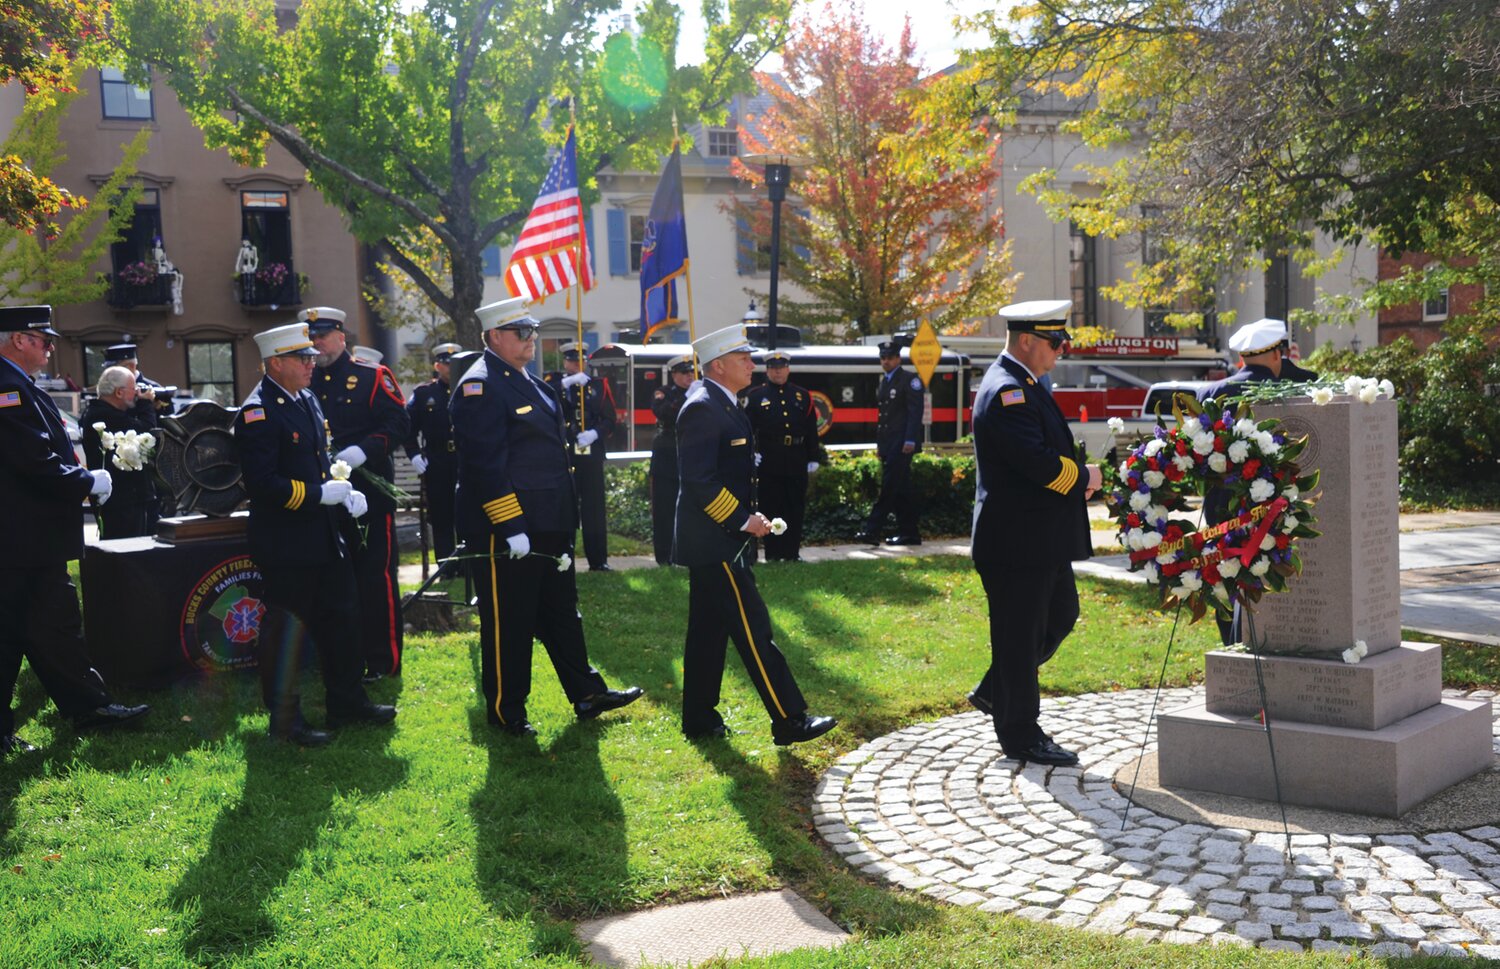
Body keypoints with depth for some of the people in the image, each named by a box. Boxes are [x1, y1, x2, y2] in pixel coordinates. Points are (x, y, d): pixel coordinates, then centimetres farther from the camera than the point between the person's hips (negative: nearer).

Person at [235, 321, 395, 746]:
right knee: (285, 630, 2)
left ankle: (347, 702, 30)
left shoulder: (307, 399, 11)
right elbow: (262, 484, -23)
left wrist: (344, 494, 5)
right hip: (286, 543, -9)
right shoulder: (257, 413, -17)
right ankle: (284, 721, 13)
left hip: (325, 535, 9)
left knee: (339, 620, 16)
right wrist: (320, 494, -21)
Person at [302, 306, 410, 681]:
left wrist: (363, 450, -22)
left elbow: (397, 424, -9)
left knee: (376, 577, -1)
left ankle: (383, 660, 7)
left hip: (371, 492, -4)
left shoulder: (373, 377, -1)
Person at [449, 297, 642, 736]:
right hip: (507, 534, -10)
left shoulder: (527, 383, 16)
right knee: (508, 623, 2)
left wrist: (564, 523, 22)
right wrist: (509, 527, -25)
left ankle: (587, 694, 26)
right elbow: (486, 465, -22)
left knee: (562, 615, 17)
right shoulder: (481, 387, -15)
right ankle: (505, 711, 15)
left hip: (548, 528, 10)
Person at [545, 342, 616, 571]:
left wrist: (595, 433, -12)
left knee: (595, 508, 2)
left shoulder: (597, 385, 12)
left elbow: (610, 419, 7)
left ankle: (598, 560, 8)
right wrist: (566, 383, -26)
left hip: (591, 454, 2)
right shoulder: (554, 382, 7)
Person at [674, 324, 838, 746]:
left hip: (717, 541, 10)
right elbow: (698, 480, -24)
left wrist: (748, 515, 13)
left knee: (708, 631, 13)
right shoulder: (703, 408, -17)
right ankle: (789, 720, -4)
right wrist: (742, 520, -20)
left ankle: (699, 719, 21)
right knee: (753, 628, -7)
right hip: (713, 542, -10)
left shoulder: (722, 406, 16)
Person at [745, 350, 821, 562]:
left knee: (795, 508, 6)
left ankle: (792, 552, 15)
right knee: (770, 508, 1)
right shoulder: (756, 396, 2)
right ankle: (773, 554, 8)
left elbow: (811, 430, 10)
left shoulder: (802, 396, 10)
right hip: (768, 463, -3)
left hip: (796, 463, 3)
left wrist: (813, 458, 7)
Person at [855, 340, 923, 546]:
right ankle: (909, 533, 14)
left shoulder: (909, 380, -5)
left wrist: (910, 441, -20)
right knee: (901, 490, 10)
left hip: (901, 443, -9)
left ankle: (872, 531, -15)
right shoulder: (885, 381, 20)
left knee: (889, 488, -11)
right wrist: (879, 442, 18)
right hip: (888, 444, 9)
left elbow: (915, 412, -13)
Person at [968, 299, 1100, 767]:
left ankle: (995, 692, 30)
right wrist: (1084, 477, -10)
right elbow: (1038, 462, -28)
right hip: (1017, 539, -11)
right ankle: (1021, 736, 12)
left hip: (1042, 537, 11)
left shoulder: (1025, 385, 15)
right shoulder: (1007, 391, -19)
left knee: (1061, 615, 19)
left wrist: (1078, 478, 4)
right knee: (1020, 635, 0)